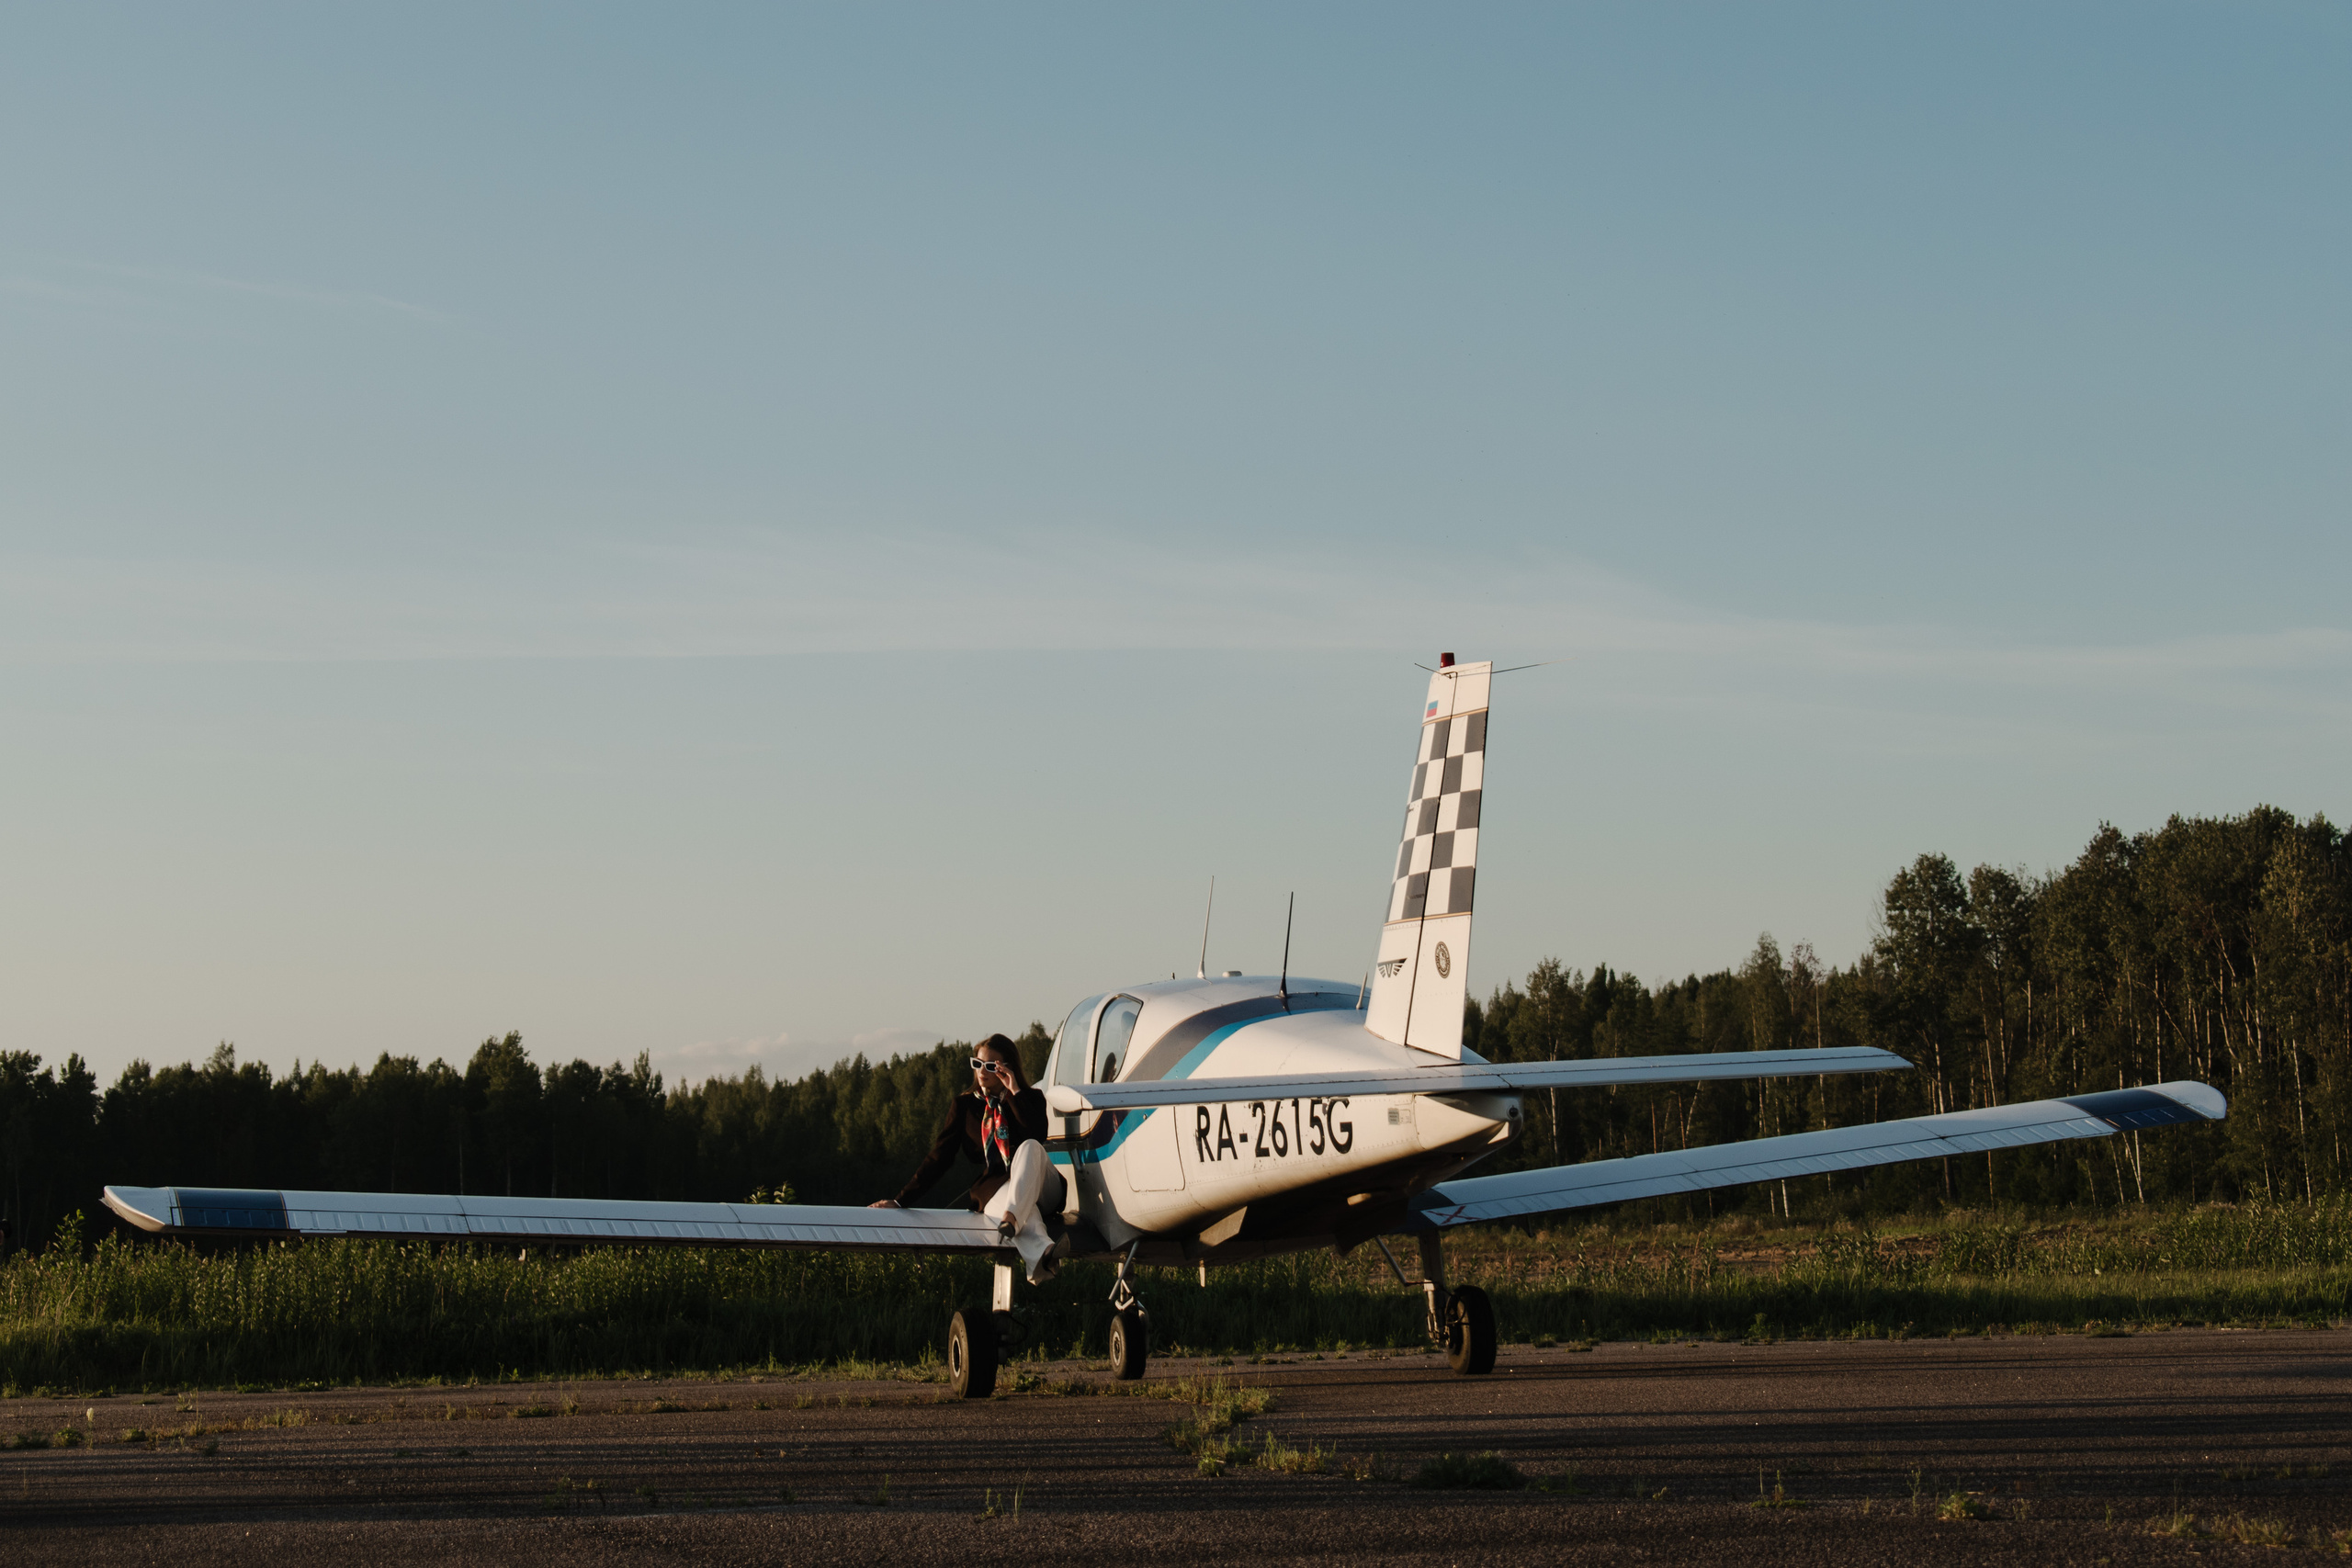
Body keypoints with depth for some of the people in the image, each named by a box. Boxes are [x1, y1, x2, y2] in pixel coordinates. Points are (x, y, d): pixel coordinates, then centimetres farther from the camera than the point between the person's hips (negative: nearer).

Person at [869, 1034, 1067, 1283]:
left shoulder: (1031, 1099, 9)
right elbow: (938, 1158, 9)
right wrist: (900, 1201, 3)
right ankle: (1040, 1253, -73)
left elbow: (1037, 1137, -12)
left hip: (1040, 1185, 1)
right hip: (994, 1191, 0)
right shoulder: (966, 1105, 11)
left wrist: (1015, 1092, -14)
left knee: (1030, 1146, -34)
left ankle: (1011, 1217, -57)